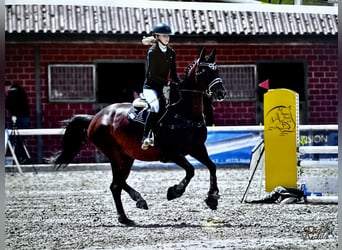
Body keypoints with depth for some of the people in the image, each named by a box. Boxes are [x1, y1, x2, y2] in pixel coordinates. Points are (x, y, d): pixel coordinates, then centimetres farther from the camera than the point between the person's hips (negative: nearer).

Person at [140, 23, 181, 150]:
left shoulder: (171, 52, 8)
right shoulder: (152, 52, -10)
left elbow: (173, 74, 11)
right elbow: (152, 75, -17)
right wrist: (167, 82, -27)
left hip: (164, 87, 7)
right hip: (150, 86, -7)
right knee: (156, 107, -33)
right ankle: (146, 137, -29)